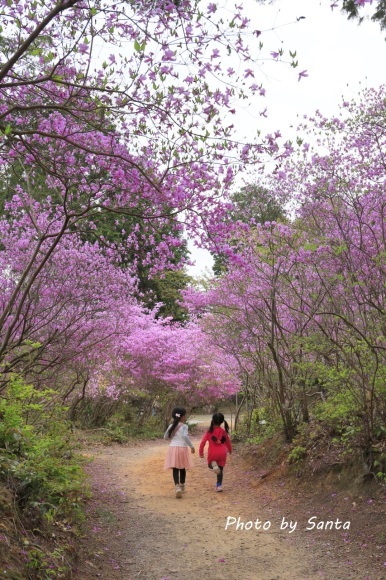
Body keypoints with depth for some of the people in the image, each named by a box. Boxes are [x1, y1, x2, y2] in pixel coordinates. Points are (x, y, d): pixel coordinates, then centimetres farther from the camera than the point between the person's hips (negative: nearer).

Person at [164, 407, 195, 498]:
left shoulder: (171, 426, 8)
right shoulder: (184, 426, -6)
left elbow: (165, 437, 13)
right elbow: (185, 436, -22)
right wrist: (191, 446, -15)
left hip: (172, 448, 3)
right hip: (182, 448, -3)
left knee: (175, 469, -1)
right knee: (182, 468, 15)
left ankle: (177, 487, -17)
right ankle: (182, 486, 29)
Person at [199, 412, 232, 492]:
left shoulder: (209, 431, -6)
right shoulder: (223, 432, 2)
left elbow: (203, 442, -10)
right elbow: (228, 442, 16)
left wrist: (201, 452, 2)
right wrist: (230, 450, 35)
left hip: (212, 453, -2)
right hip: (222, 453, 2)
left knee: (210, 465, 24)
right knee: (220, 469, 16)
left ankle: (213, 464, -10)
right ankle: (219, 485, 9)